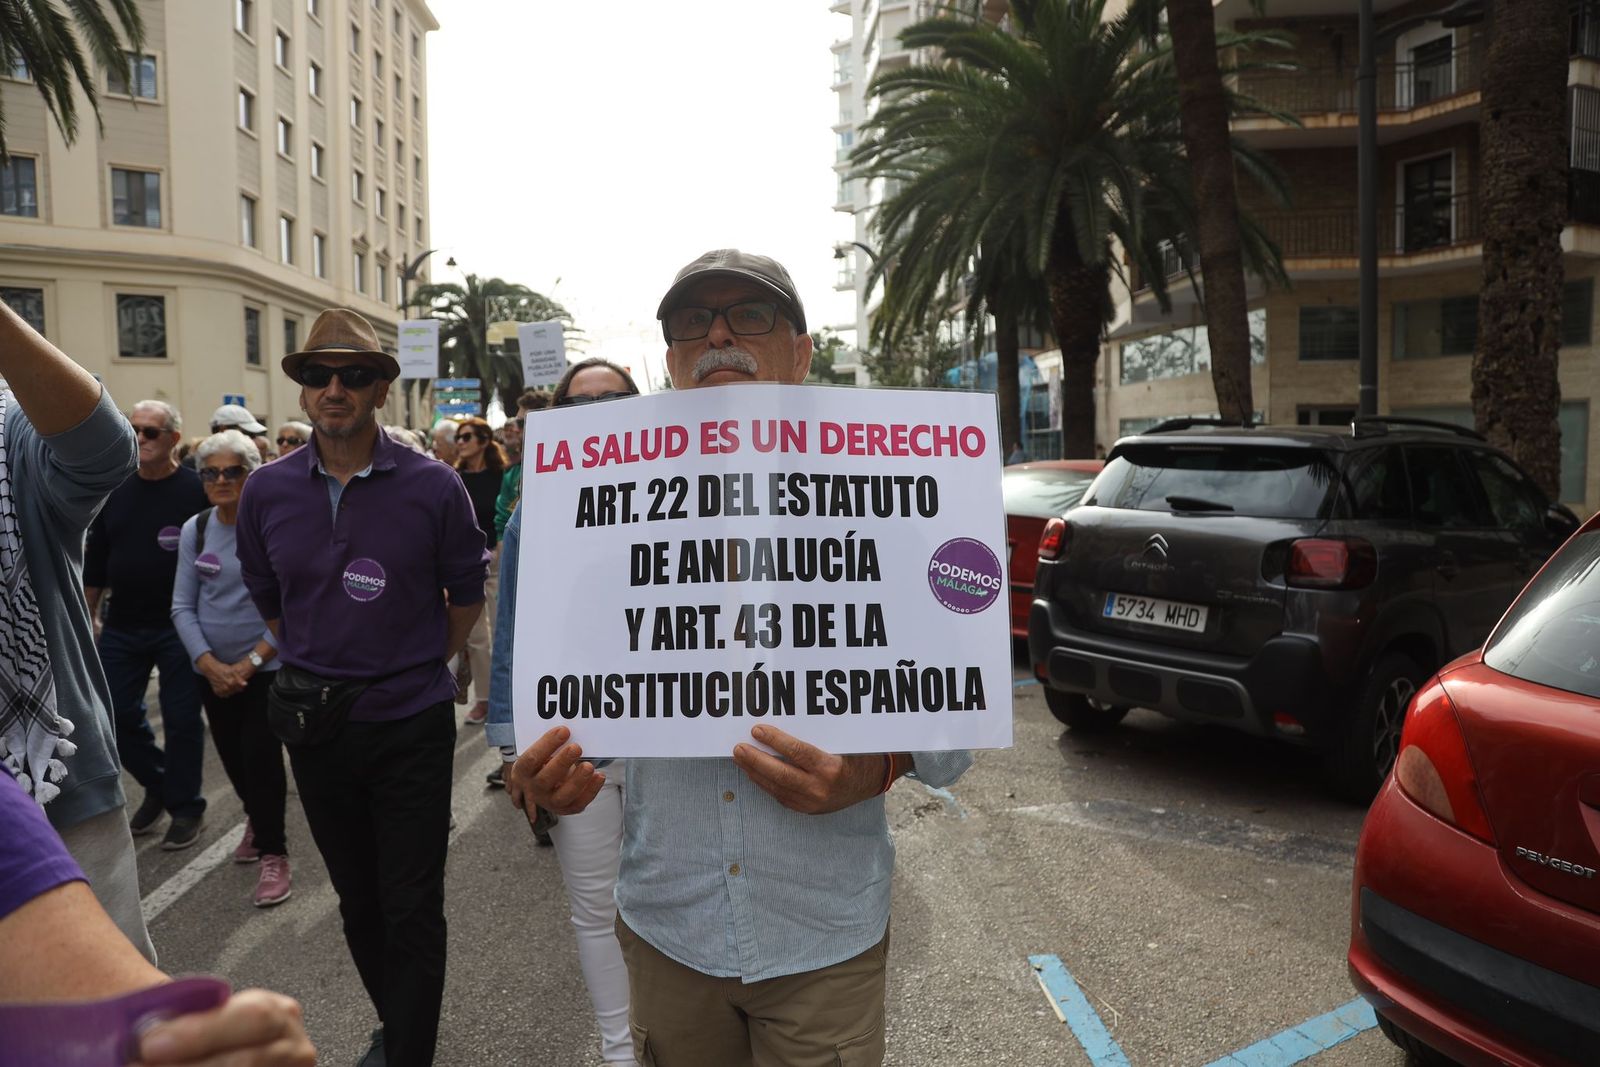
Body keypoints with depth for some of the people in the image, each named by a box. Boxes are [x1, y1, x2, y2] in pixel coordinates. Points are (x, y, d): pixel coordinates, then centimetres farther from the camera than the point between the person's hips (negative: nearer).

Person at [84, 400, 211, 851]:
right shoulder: (115, 491, 7)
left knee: (181, 718, 2)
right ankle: (158, 785, 31)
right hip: (122, 626, 5)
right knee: (117, 714, 9)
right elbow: (96, 560, 12)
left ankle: (186, 807, 18)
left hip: (178, 627, -5)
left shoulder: (196, 490, -9)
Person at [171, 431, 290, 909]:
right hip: (213, 668, 5)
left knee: (260, 751, -11)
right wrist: (209, 664, -10)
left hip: (267, 665, -4)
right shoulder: (194, 530, 0)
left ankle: (272, 854, 6)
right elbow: (182, 606, 2)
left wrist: (250, 662, -15)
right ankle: (257, 820, 44)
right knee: (231, 753, 16)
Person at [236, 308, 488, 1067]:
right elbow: (266, 598, 13)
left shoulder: (432, 486, -10)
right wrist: (312, 670, 13)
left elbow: (466, 593, 2)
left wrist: (417, 671, 6)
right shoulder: (267, 491, -1)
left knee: (412, 911, 3)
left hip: (412, 727, -3)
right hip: (317, 724, 4)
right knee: (358, 900, 19)